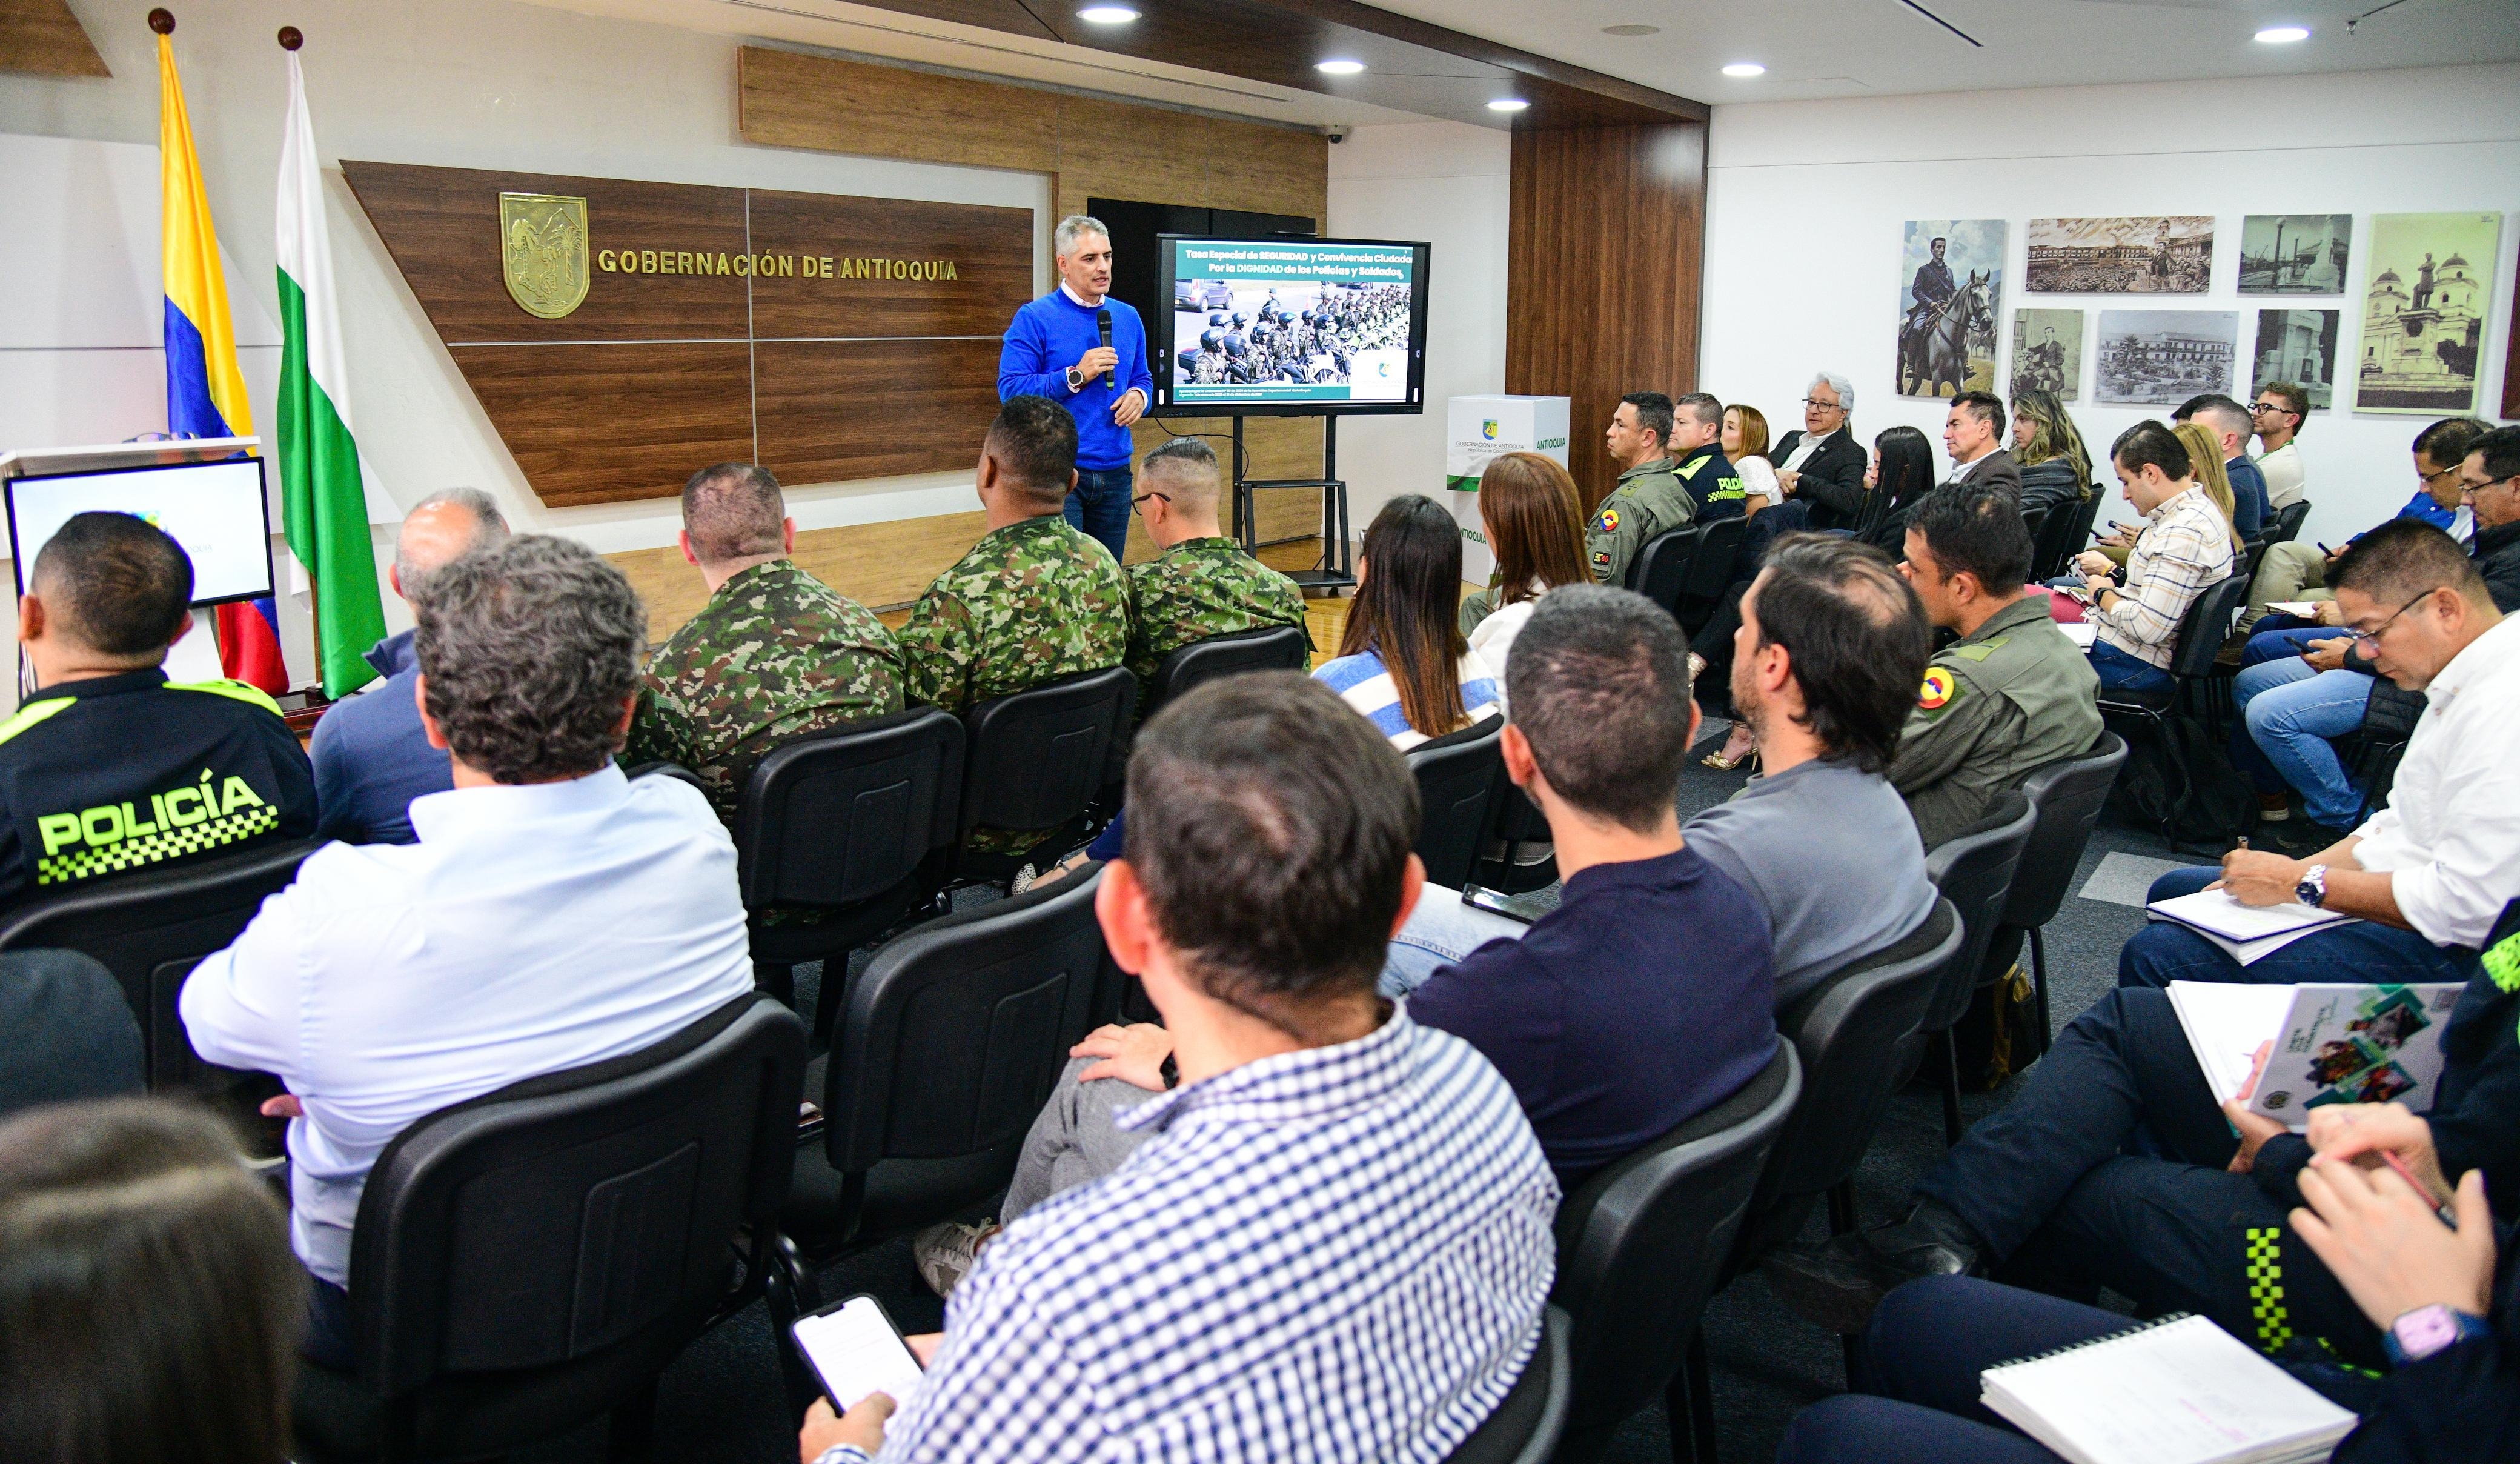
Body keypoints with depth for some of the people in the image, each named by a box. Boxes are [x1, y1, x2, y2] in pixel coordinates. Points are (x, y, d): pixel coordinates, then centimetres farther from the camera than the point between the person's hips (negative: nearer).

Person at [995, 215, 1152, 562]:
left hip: (1115, 473, 6)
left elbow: (1143, 377, 21)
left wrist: (1139, 395, -3)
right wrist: (1076, 376, -19)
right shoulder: (1034, 318, -6)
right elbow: (1010, 388, -13)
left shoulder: (1128, 317, 12)